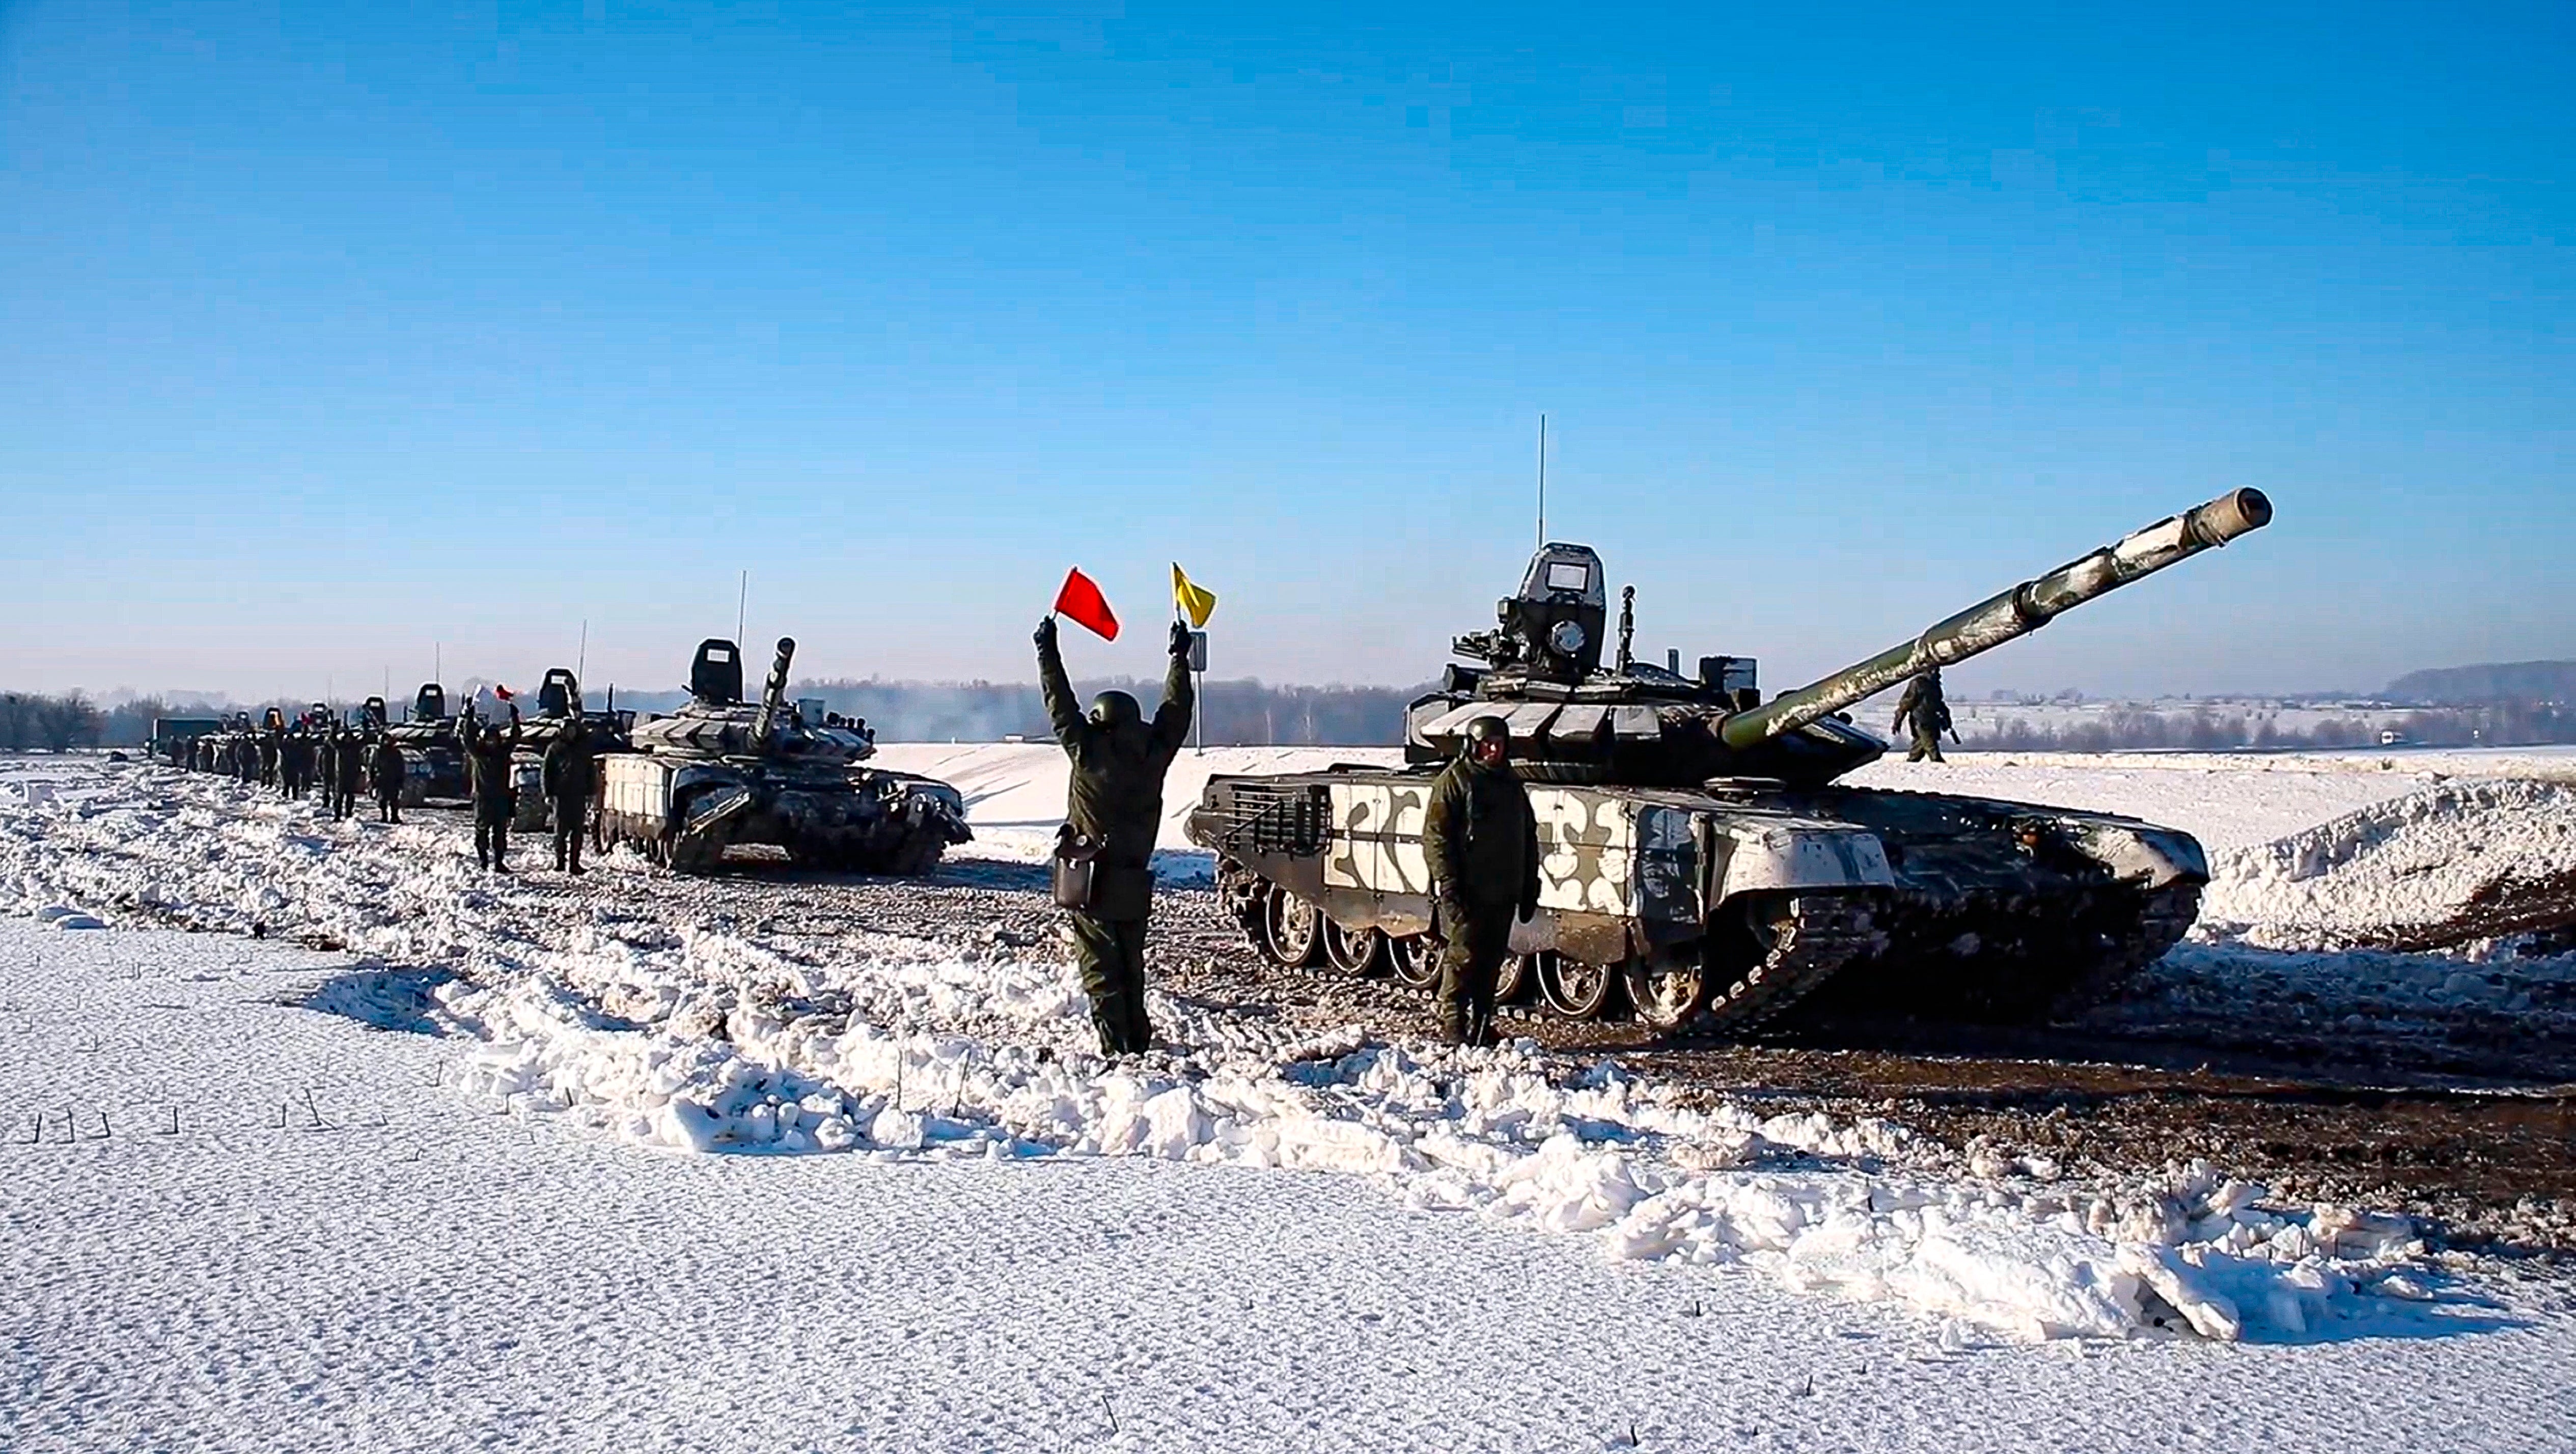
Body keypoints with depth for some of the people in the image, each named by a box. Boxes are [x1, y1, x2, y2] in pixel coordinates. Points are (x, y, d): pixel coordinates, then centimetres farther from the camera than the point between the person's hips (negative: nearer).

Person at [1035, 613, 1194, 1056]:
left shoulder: (1089, 751, -12)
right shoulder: (1153, 753, -1)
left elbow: (1061, 705, -3)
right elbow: (1176, 711, 13)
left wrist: (1047, 651, 7)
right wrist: (1180, 657, 23)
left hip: (1093, 882, -4)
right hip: (1134, 883, 4)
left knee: (1100, 969, -1)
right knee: (1131, 966, 16)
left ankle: (1116, 1047, -7)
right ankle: (1139, 1040, 17)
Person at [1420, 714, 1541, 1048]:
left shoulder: (1511, 783, 17)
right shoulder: (1453, 781, -4)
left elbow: (1529, 837, 22)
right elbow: (1436, 837, -10)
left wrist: (1529, 887, 17)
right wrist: (1449, 886, -17)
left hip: (1502, 893, 6)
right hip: (1465, 893, -6)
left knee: (1492, 961, 9)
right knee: (1463, 958, -6)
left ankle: (1482, 1027, 16)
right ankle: (1453, 1027, -1)